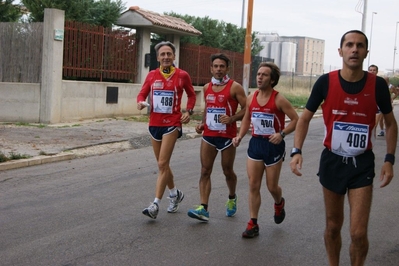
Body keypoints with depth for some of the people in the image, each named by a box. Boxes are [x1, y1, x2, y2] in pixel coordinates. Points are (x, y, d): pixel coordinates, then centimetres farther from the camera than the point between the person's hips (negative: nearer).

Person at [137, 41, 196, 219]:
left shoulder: (182, 75, -3)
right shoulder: (152, 75, 4)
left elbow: (191, 95, 10)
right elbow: (142, 94, 9)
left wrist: (188, 111, -4)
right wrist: (140, 102, -14)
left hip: (172, 124, -5)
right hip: (154, 123, 5)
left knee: (162, 164, -12)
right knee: (163, 164, 16)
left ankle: (156, 205, -11)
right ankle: (175, 194, 37)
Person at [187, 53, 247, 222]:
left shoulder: (234, 87, -7)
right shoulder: (207, 88, 10)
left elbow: (246, 109, -9)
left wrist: (231, 118, -23)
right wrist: (202, 124, 8)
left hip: (227, 136, -4)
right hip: (208, 135, 4)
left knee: (228, 171, 10)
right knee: (205, 171, -4)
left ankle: (232, 198, 37)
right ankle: (203, 209, -7)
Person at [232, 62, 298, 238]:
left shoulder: (279, 100, -14)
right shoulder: (251, 98, 2)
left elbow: (296, 120, -11)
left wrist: (282, 134, -25)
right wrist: (239, 137, 2)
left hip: (273, 145, -4)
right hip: (255, 143, 4)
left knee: (272, 186, 7)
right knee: (253, 185, 2)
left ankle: (279, 204, 43)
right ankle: (253, 224, 9)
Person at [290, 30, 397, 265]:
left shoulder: (377, 85, -8)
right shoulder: (326, 82, -9)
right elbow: (305, 118, 2)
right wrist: (297, 151, -11)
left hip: (362, 164, -1)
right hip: (332, 161, 1)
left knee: (358, 232, -5)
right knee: (333, 226, 13)